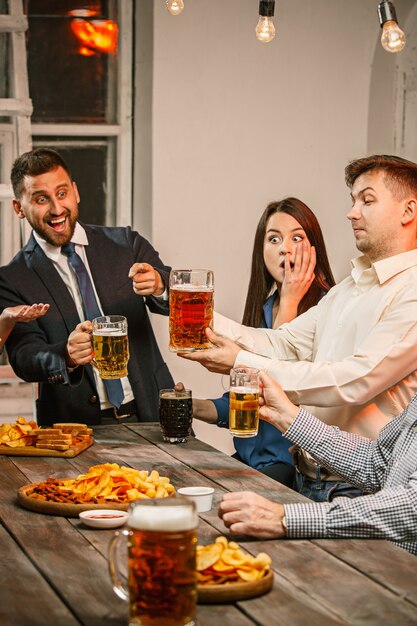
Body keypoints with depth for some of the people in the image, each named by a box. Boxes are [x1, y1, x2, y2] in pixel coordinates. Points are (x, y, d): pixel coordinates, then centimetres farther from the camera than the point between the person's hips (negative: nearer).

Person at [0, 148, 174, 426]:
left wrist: (159, 285, -24)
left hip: (151, 413, 2)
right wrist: (66, 356, -29)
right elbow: (23, 357, -7)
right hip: (77, 428, -2)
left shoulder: (126, 244, 7)